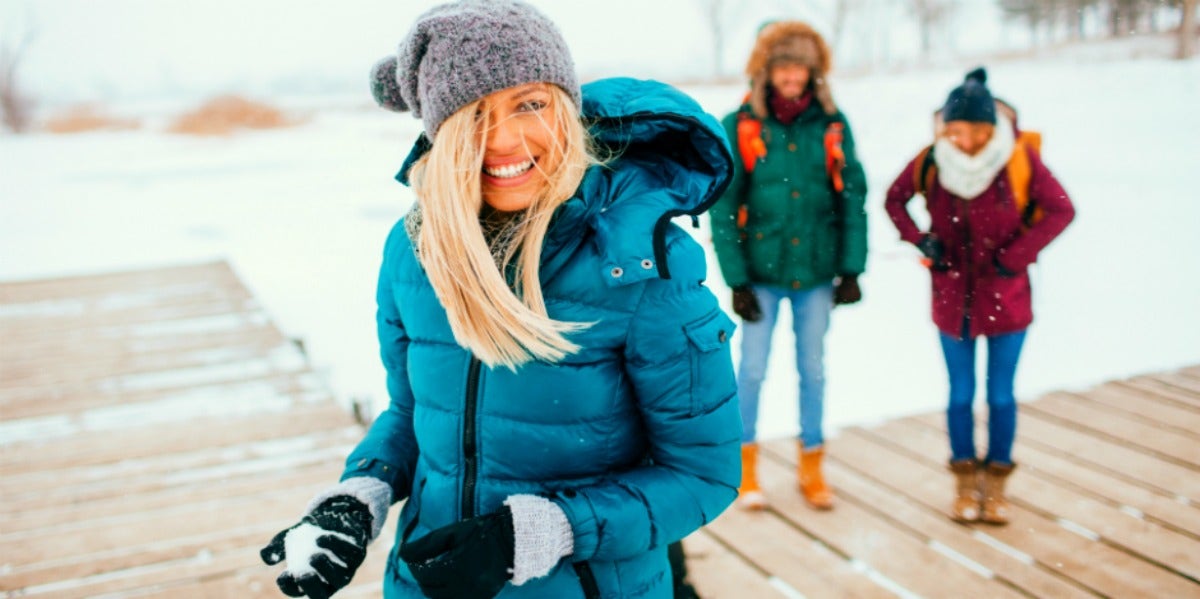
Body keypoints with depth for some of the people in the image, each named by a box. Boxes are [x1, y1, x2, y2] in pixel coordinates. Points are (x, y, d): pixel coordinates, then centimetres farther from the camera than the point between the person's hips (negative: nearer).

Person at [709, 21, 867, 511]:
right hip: (761, 273, -2)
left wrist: (851, 268, -1)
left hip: (816, 274, 2)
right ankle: (745, 465, 25)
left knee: (813, 370, 12)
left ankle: (812, 466, 28)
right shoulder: (741, 126, -7)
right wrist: (736, 280, -9)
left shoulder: (832, 123, -1)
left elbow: (852, 199, 3)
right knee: (752, 369, 6)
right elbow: (723, 209, -6)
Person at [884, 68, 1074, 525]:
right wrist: (921, 240, -8)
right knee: (960, 395, 10)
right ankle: (965, 482, 26)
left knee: (1000, 396, 8)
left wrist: (1015, 255, -14)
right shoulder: (932, 159, -10)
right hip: (953, 297, 1)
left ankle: (996, 483, 25)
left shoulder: (1020, 158, -15)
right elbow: (894, 199, 6)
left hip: (1005, 297, -1)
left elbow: (1060, 210, -8)